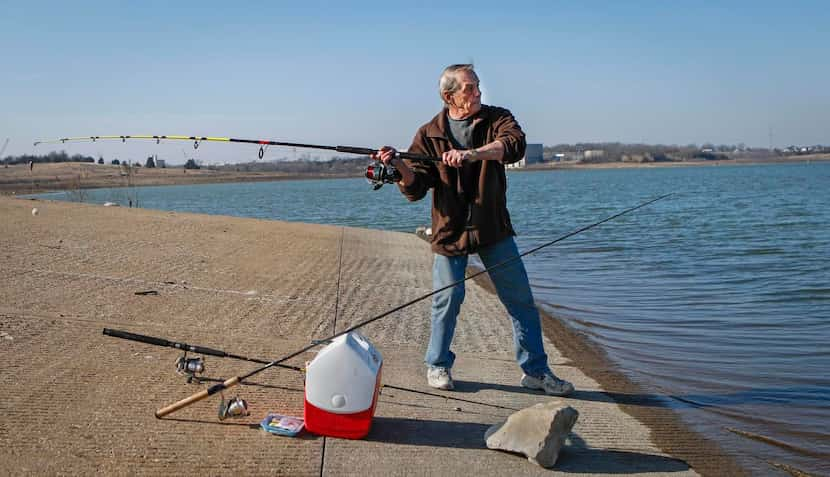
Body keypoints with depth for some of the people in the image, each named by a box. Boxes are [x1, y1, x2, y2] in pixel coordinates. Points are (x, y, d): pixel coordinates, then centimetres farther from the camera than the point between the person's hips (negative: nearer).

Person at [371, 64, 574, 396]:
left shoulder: (496, 119, 0)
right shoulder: (429, 135, 0)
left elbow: (514, 144, -23)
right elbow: (415, 189, -4)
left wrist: (471, 153, -37)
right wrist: (400, 166, -25)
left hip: (493, 228, 1)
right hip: (450, 229, -1)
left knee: (520, 299, 4)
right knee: (448, 298, 0)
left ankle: (535, 371, 17)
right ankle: (437, 365, 23)